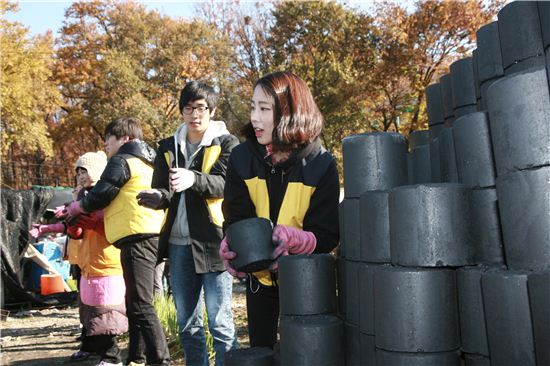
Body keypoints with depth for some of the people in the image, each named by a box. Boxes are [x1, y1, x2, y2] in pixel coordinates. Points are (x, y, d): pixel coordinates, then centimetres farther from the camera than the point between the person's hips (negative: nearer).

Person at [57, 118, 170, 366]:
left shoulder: (121, 161, -4)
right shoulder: (144, 164, 25)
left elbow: (100, 194, -7)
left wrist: (77, 206, 12)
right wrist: (85, 211, 22)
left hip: (137, 237, -10)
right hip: (147, 235, 10)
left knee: (141, 305, -11)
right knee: (135, 303, 17)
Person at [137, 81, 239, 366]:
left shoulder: (226, 142, 1)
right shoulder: (168, 147, 14)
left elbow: (225, 183, -15)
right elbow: (160, 188, 8)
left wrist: (193, 179, -35)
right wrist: (158, 196, -17)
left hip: (213, 240, -5)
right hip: (178, 244, 5)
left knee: (219, 321, -2)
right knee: (187, 323, 14)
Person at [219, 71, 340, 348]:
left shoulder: (321, 165, -17)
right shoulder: (242, 158, -11)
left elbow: (327, 236, -17)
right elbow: (236, 220, -9)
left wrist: (290, 238, -36)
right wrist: (230, 247, -30)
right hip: (259, 276, 2)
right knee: (260, 353, 17)